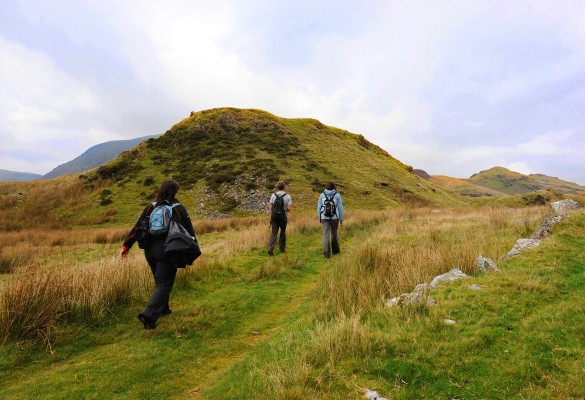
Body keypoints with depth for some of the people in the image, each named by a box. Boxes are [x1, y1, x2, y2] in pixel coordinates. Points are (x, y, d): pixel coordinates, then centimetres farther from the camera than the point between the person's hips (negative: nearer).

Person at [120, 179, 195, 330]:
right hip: (167, 251, -5)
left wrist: (126, 246, 5)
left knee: (160, 281, 22)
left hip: (150, 250, 5)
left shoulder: (151, 207, 4)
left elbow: (137, 227, 1)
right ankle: (149, 315, -16)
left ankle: (163, 309, 34)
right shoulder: (178, 208, -5)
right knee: (164, 284, -1)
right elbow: (189, 230, -3)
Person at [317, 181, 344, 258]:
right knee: (334, 233, 19)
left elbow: (319, 208, 1)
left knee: (326, 235, 0)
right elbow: (340, 208, -4)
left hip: (325, 218, 0)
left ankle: (327, 253, -9)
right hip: (334, 218, 0)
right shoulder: (337, 195, -4)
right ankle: (335, 250, 30)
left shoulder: (322, 195, -1)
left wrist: (320, 219, 11)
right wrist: (341, 220, 2)